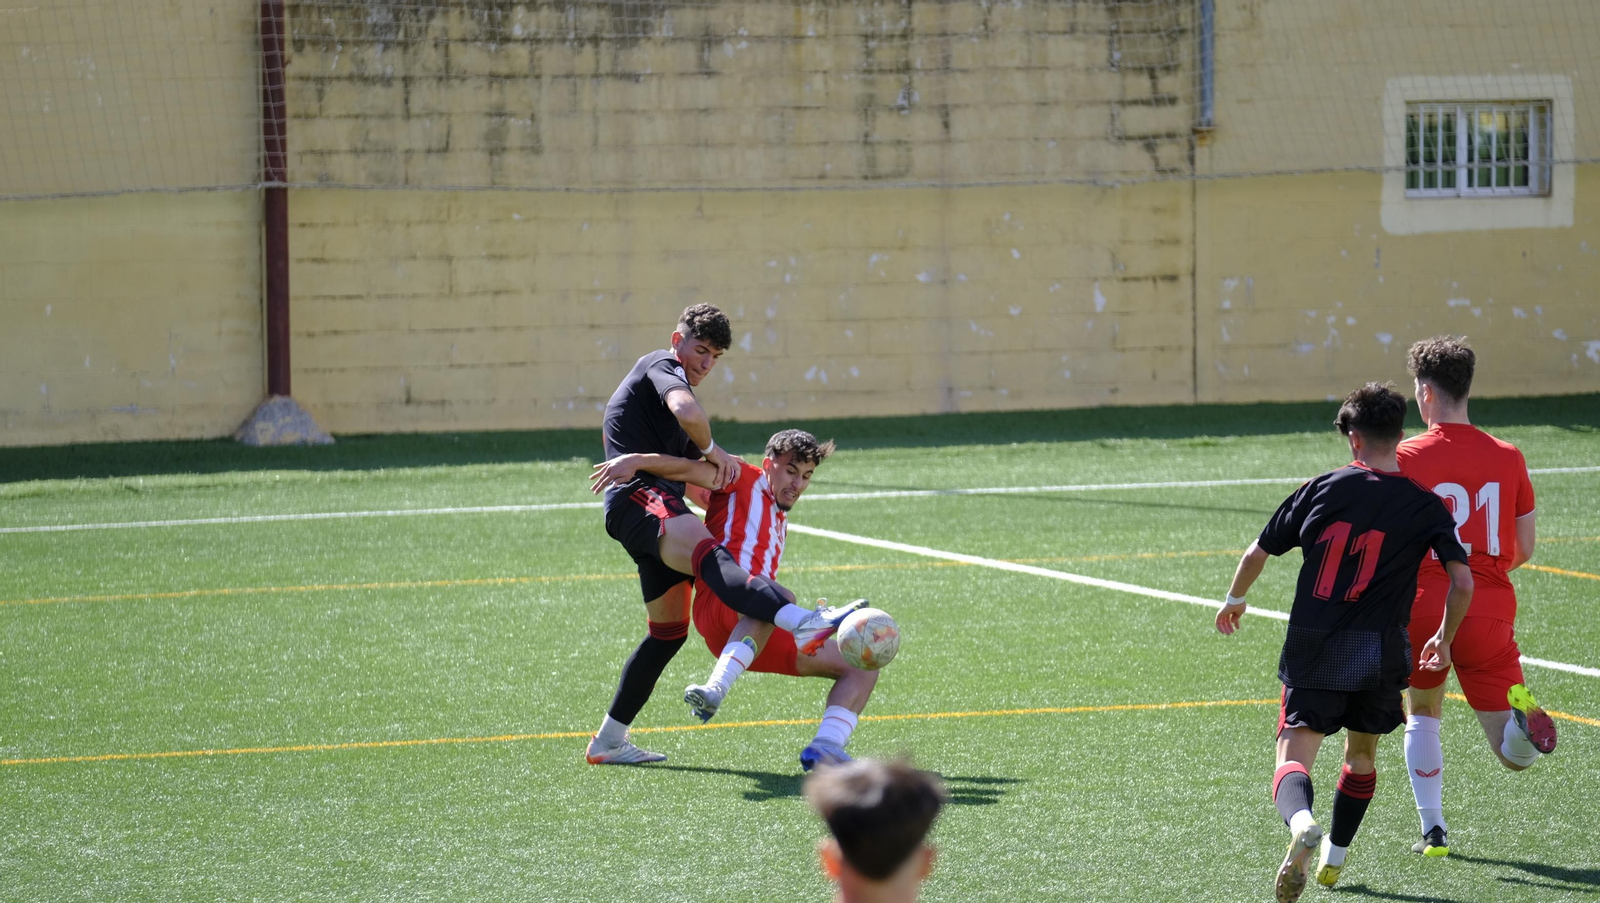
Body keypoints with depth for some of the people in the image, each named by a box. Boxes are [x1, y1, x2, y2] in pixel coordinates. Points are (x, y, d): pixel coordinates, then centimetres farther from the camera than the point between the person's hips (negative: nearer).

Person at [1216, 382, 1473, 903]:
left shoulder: (1322, 489, 3)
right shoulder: (1425, 507, 0)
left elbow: (1257, 553, 10)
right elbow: (1463, 583, -8)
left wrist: (1234, 600, 30)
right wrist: (1444, 641, 10)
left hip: (1312, 654, -1)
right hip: (1380, 654, 1)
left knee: (1293, 758, -7)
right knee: (1361, 756, 25)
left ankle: (1300, 822, -38)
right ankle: (1334, 859, 30)